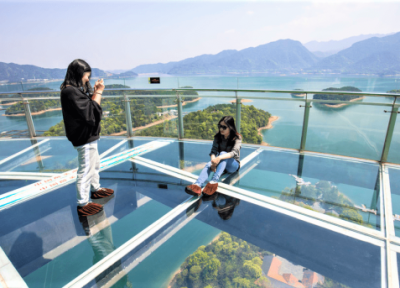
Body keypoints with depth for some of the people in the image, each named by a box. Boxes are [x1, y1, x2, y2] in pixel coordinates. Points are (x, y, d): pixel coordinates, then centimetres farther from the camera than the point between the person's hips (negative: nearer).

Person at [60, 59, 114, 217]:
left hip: (88, 136, 11)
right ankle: (83, 204, 12)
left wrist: (95, 91, 1)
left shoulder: (74, 90, 10)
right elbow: (91, 110, -23)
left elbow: (89, 104, 11)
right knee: (86, 170, -1)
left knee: (95, 164, 24)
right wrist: (98, 92, -16)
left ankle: (96, 189, 43)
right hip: (84, 138, -11)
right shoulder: (70, 92, -21)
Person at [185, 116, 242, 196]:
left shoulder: (237, 138, -13)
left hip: (233, 165, -3)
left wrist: (219, 158, -46)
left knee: (223, 153, -35)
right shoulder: (218, 137, -1)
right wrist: (213, 161, -34)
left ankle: (214, 181, -49)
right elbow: (213, 151, -12)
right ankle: (198, 185, -54)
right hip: (221, 164, 4)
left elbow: (234, 152, -30)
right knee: (209, 164, -30)